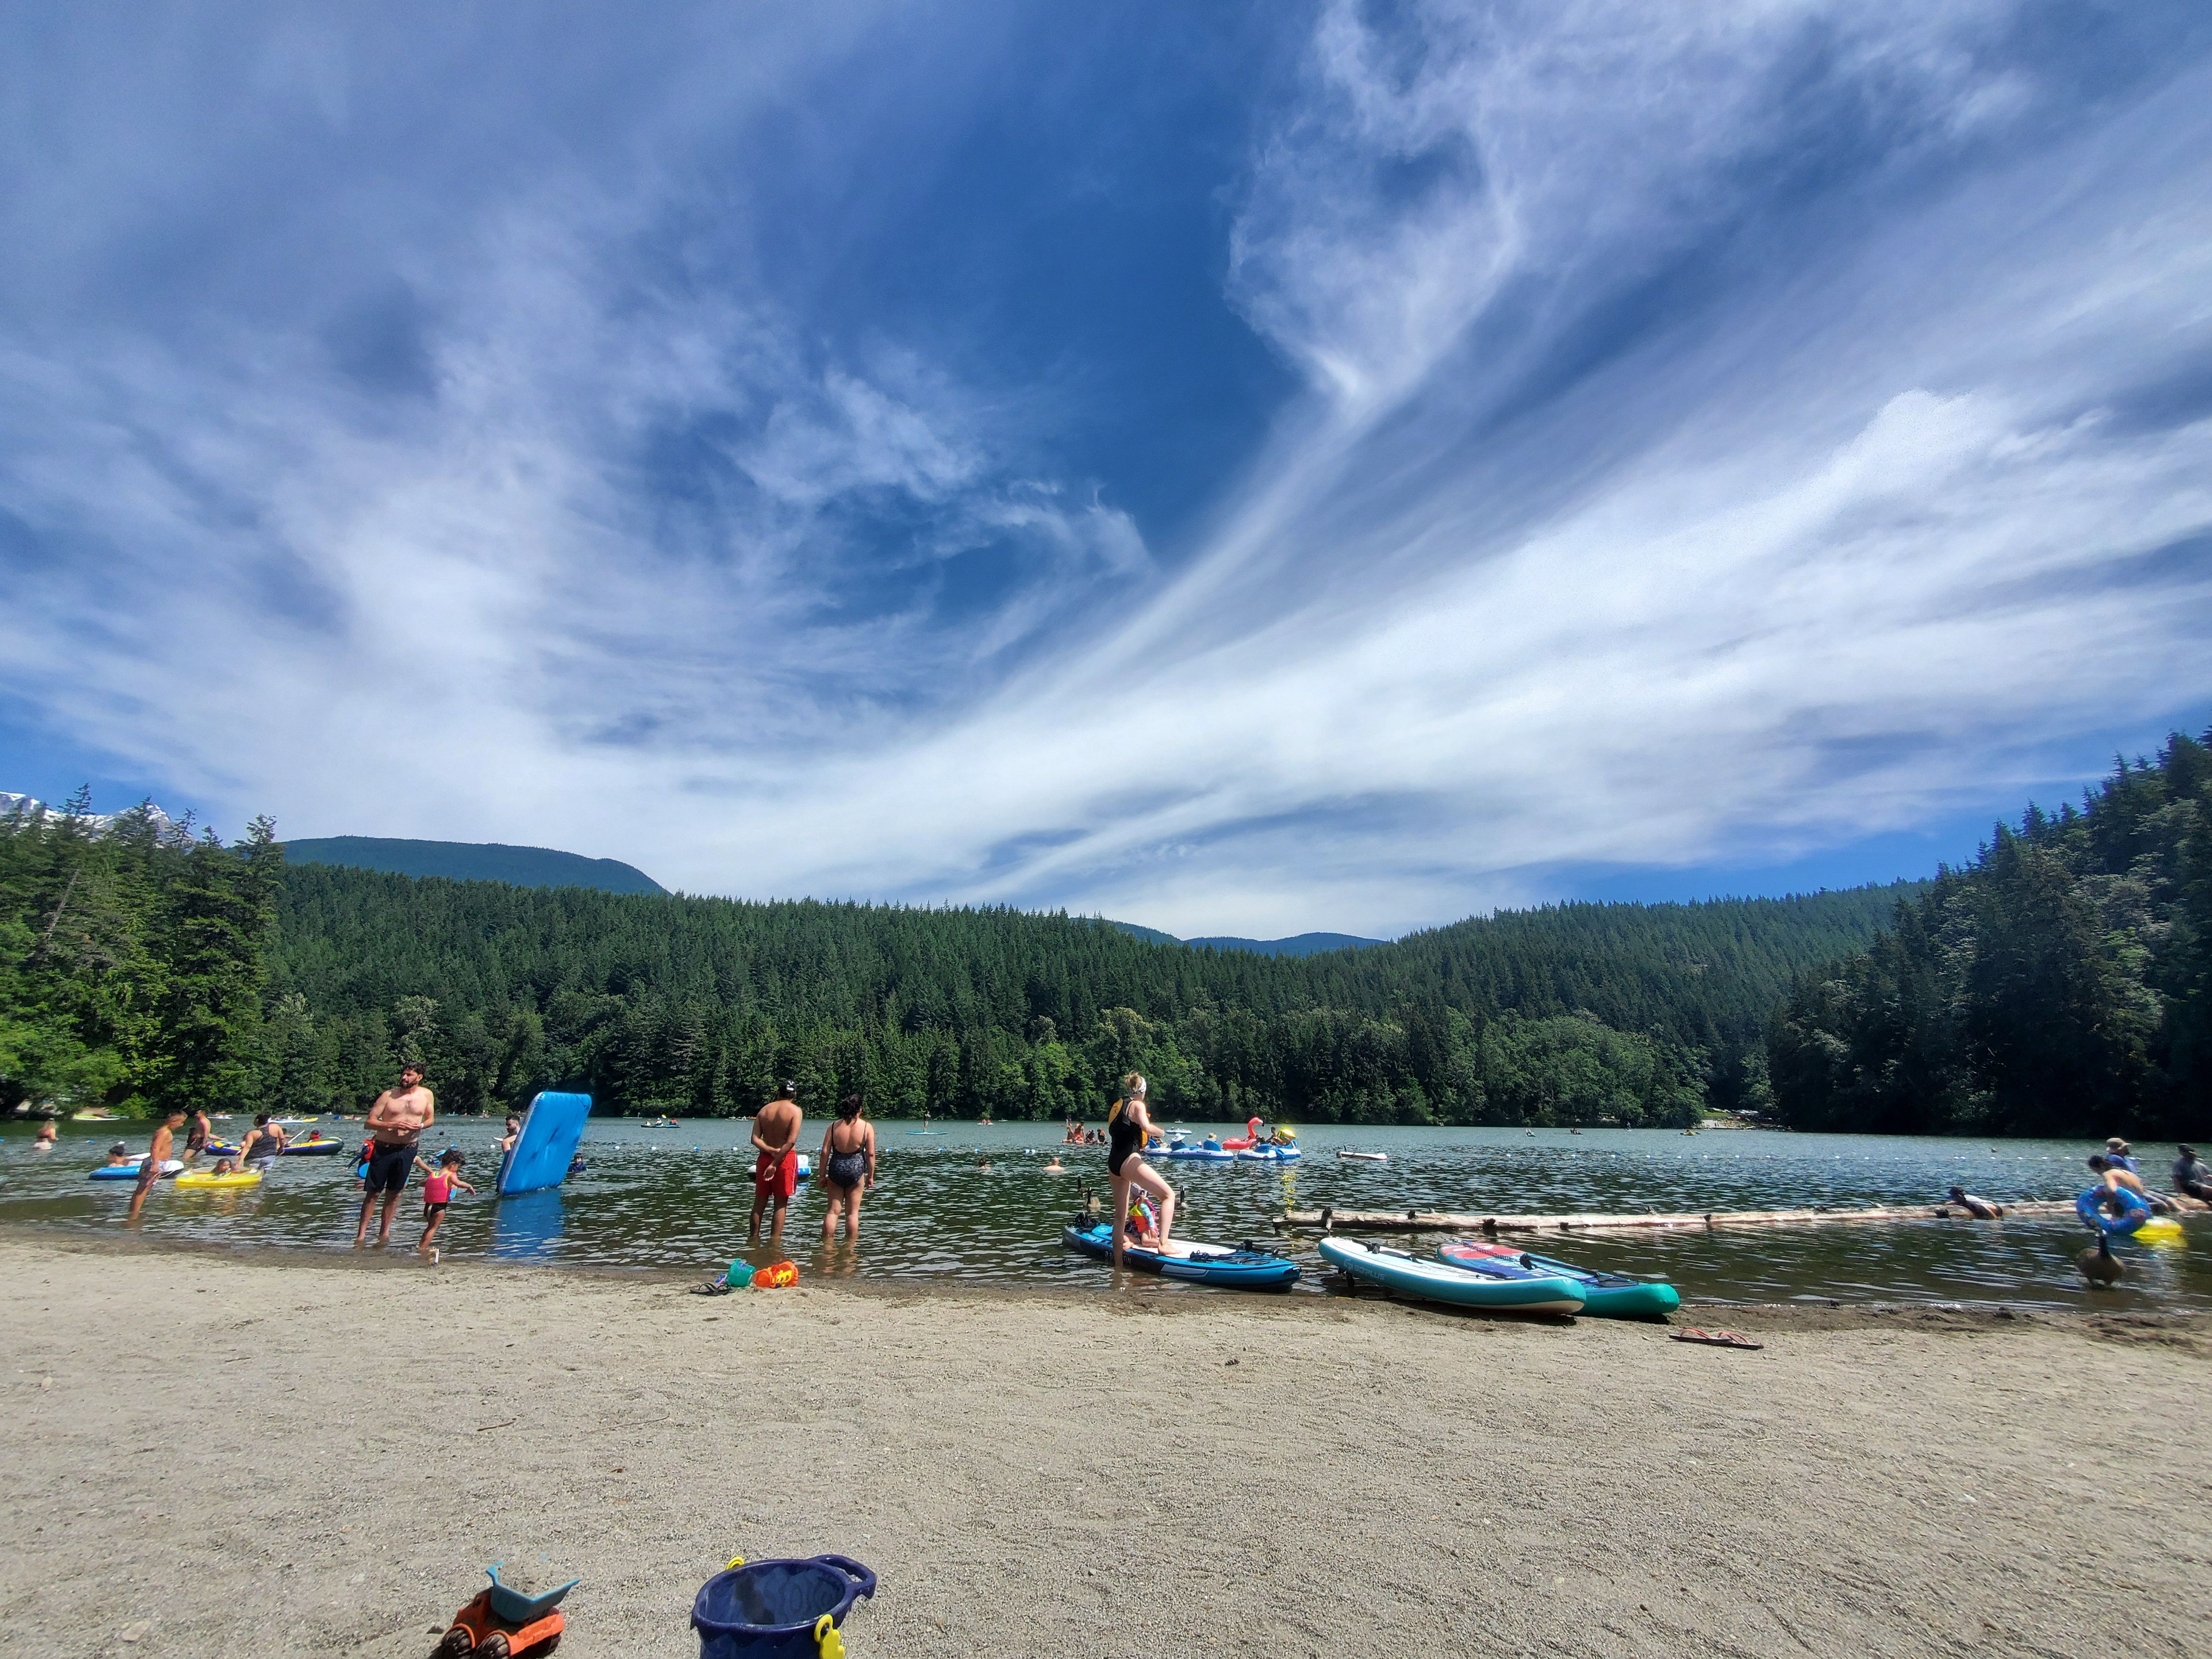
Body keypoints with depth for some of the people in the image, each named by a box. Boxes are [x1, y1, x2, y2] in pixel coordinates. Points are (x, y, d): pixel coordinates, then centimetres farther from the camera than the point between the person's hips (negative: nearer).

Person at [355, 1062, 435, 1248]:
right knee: (373, 1192, 1)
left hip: (408, 1149, 2)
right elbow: (369, 1122, -6)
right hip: (384, 1149, -2)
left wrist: (420, 1126, -9)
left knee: (394, 1192, 10)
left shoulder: (427, 1095, 1)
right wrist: (393, 1125, -20)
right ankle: (361, 1233, 11)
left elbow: (430, 1119, 13)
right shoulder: (388, 1095, -6)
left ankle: (384, 1232, 23)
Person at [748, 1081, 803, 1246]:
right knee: (781, 1204, 3)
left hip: (764, 1158, 4)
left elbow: (755, 1139, -4)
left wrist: (772, 1151, -12)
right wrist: (776, 1163, -15)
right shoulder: (795, 1111, -9)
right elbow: (791, 1141, -19)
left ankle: (753, 1238, 21)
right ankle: (774, 1241, 5)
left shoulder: (764, 1110, 5)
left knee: (759, 1201, 14)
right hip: (786, 1158, -4)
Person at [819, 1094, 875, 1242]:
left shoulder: (834, 1126, 0)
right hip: (856, 1170, -1)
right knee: (853, 1212, 8)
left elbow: (825, 1152, -1)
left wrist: (823, 1175, 6)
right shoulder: (867, 1127, -4)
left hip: (836, 1170, 1)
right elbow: (871, 1154, -4)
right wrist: (870, 1176, 5)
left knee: (833, 1210, 10)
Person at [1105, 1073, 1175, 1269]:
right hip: (1129, 1160, -8)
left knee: (1120, 1216, 14)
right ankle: (1163, 1243, -17)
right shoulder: (1137, 1105, -4)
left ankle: (1118, 1264, 17)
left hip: (1113, 1163, 8)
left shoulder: (1115, 1106, 17)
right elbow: (1146, 1127, -21)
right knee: (1169, 1195, -4)